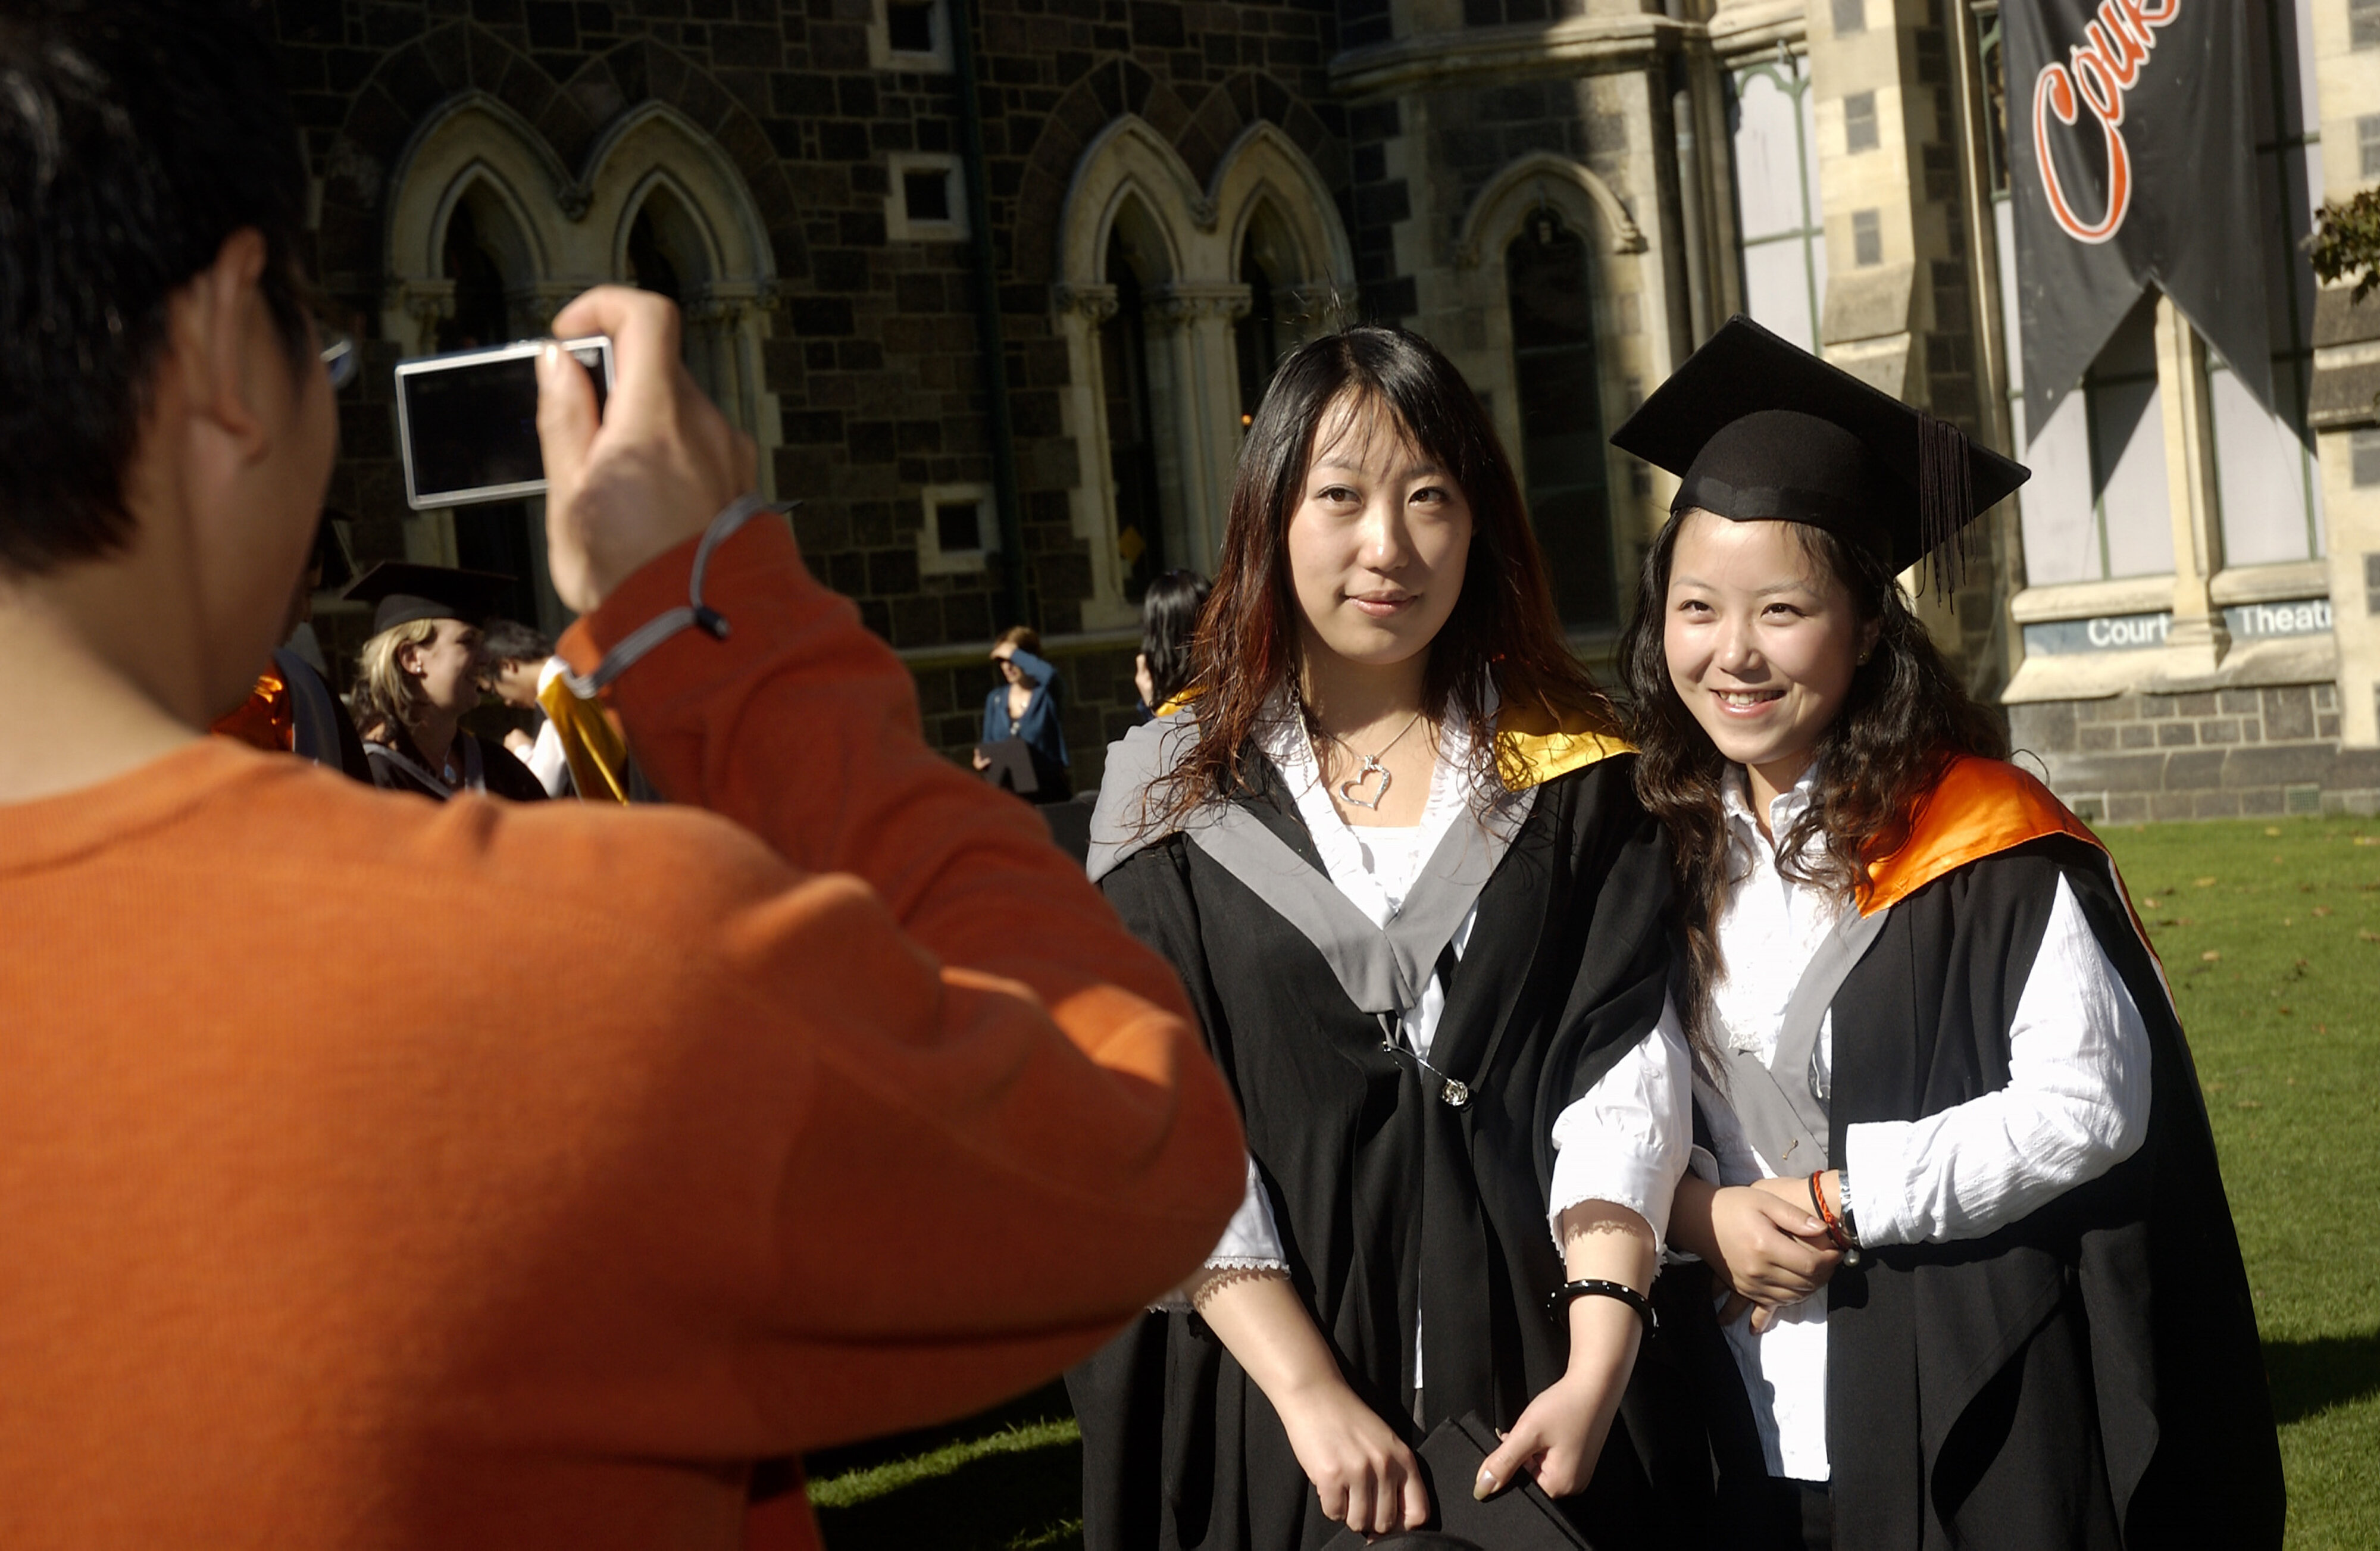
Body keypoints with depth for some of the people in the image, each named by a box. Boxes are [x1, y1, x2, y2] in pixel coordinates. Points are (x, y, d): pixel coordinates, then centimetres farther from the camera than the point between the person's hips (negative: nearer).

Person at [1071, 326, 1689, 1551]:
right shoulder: (1176, 790, 0)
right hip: (1266, 1402, 0)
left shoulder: (1571, 776, 3)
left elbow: (1622, 1062, -6)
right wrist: (1313, 1395, -18)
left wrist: (1598, 1372, -18)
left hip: (1535, 1388, 1)